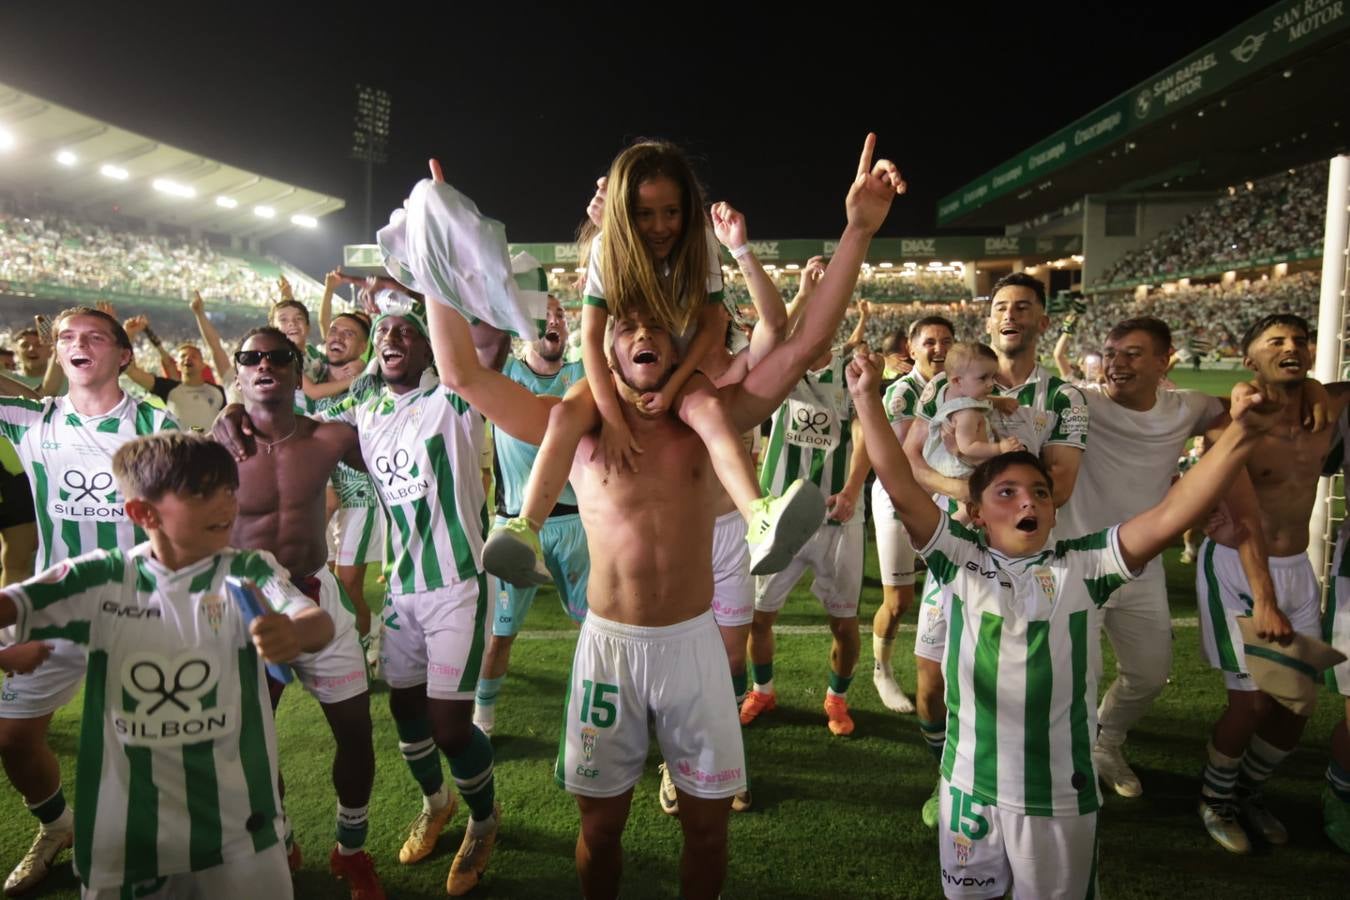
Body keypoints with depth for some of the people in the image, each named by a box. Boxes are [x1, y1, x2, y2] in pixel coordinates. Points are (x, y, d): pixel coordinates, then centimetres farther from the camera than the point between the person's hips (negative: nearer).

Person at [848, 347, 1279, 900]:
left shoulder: (1083, 566, -5)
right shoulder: (959, 560, -6)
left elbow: (1167, 520, -15)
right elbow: (902, 489, -13)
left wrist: (1240, 438, -25)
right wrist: (868, 398, -19)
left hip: (1061, 789, 0)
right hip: (971, 781, 0)